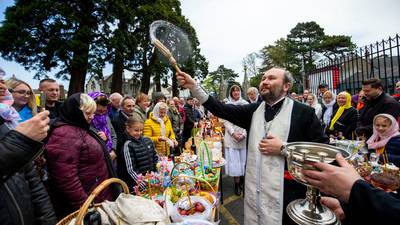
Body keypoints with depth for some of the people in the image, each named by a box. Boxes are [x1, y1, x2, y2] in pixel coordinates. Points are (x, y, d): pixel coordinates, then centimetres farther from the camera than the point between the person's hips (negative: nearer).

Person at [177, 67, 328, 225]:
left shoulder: (304, 112, -6)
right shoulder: (253, 110, 4)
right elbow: (221, 109, -5)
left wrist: (283, 148, -18)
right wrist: (193, 86, -13)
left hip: (287, 191, -3)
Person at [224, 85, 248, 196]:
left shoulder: (245, 104, 3)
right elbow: (226, 121, 0)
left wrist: (244, 134, -10)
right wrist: (233, 133, -11)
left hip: (244, 137, 0)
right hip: (231, 137, 0)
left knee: (243, 159, 6)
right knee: (234, 161, 2)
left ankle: (243, 181, 26)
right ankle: (237, 184, 14)